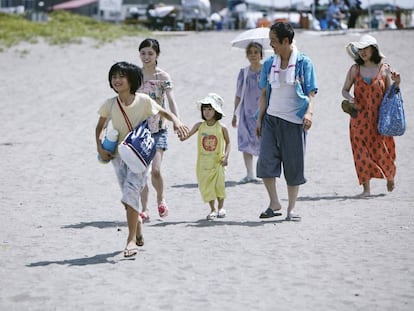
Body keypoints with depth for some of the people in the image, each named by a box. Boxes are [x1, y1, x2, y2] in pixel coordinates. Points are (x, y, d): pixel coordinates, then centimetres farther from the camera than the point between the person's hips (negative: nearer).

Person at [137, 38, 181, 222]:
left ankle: (160, 199, 16)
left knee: (155, 170, -13)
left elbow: (171, 101, -15)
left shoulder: (162, 77, -4)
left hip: (158, 129, -3)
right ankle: (144, 210, 9)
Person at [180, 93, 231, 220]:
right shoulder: (200, 125, -1)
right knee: (206, 185, 2)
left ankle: (221, 207, 23)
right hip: (203, 161, 2)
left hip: (217, 161, -2)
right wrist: (183, 137, -22)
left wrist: (226, 156, -8)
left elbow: (228, 143, 4)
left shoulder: (221, 127, -6)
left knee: (219, 184, 0)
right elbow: (188, 134, 2)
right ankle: (212, 210, 16)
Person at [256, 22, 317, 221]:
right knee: (266, 161, -10)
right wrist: (259, 118, 9)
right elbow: (264, 93, 14)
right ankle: (274, 204, 2)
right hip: (271, 118, 3)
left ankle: (291, 208, 14)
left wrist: (309, 112, -20)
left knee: (294, 166, 3)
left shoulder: (303, 62, -2)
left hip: (294, 121, -3)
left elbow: (311, 92, -3)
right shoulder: (269, 63, 9)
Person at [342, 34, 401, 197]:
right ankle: (366, 188, 4)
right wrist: (349, 97, -12)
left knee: (381, 150, 0)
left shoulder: (384, 69, 1)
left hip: (379, 117, -1)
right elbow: (344, 90, 9)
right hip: (359, 118, 1)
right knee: (361, 152, -2)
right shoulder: (354, 69, 3)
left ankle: (390, 176, 31)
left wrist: (396, 84, -11)